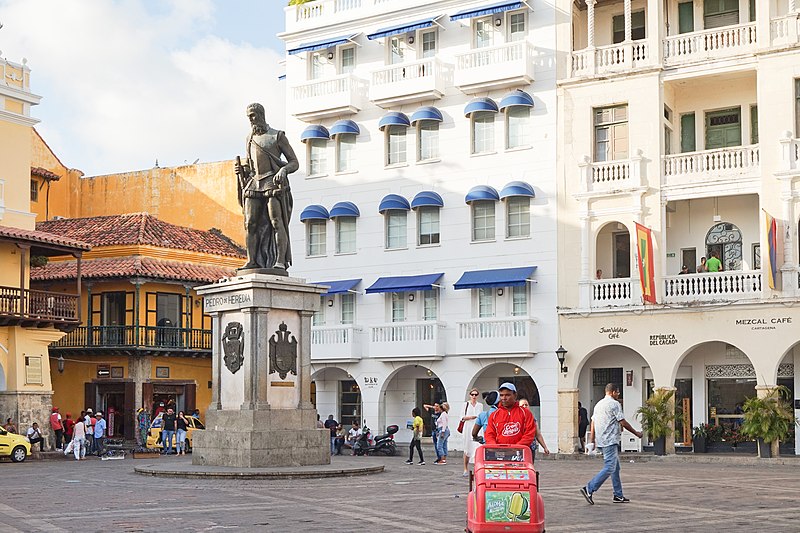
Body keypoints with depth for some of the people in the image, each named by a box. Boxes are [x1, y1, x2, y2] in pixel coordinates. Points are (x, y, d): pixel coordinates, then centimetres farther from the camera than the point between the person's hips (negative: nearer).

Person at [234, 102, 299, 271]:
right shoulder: (249, 139, 22)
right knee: (250, 224, -7)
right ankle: (252, 261, -8)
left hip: (273, 183, -5)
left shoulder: (278, 136, 6)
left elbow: (294, 163, 3)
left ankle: (281, 261, -19)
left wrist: (283, 170, -18)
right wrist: (240, 170, 8)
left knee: (276, 222, -14)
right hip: (253, 184, 5)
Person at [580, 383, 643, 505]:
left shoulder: (598, 404, 16)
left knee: (615, 468, 14)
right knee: (609, 468, -11)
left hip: (601, 441, 9)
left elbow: (593, 423, 15)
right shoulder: (614, 404, -9)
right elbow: (623, 423, -9)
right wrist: (636, 433, 3)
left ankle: (618, 495, 15)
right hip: (610, 441, -9)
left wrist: (592, 441, 18)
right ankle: (589, 489, -19)